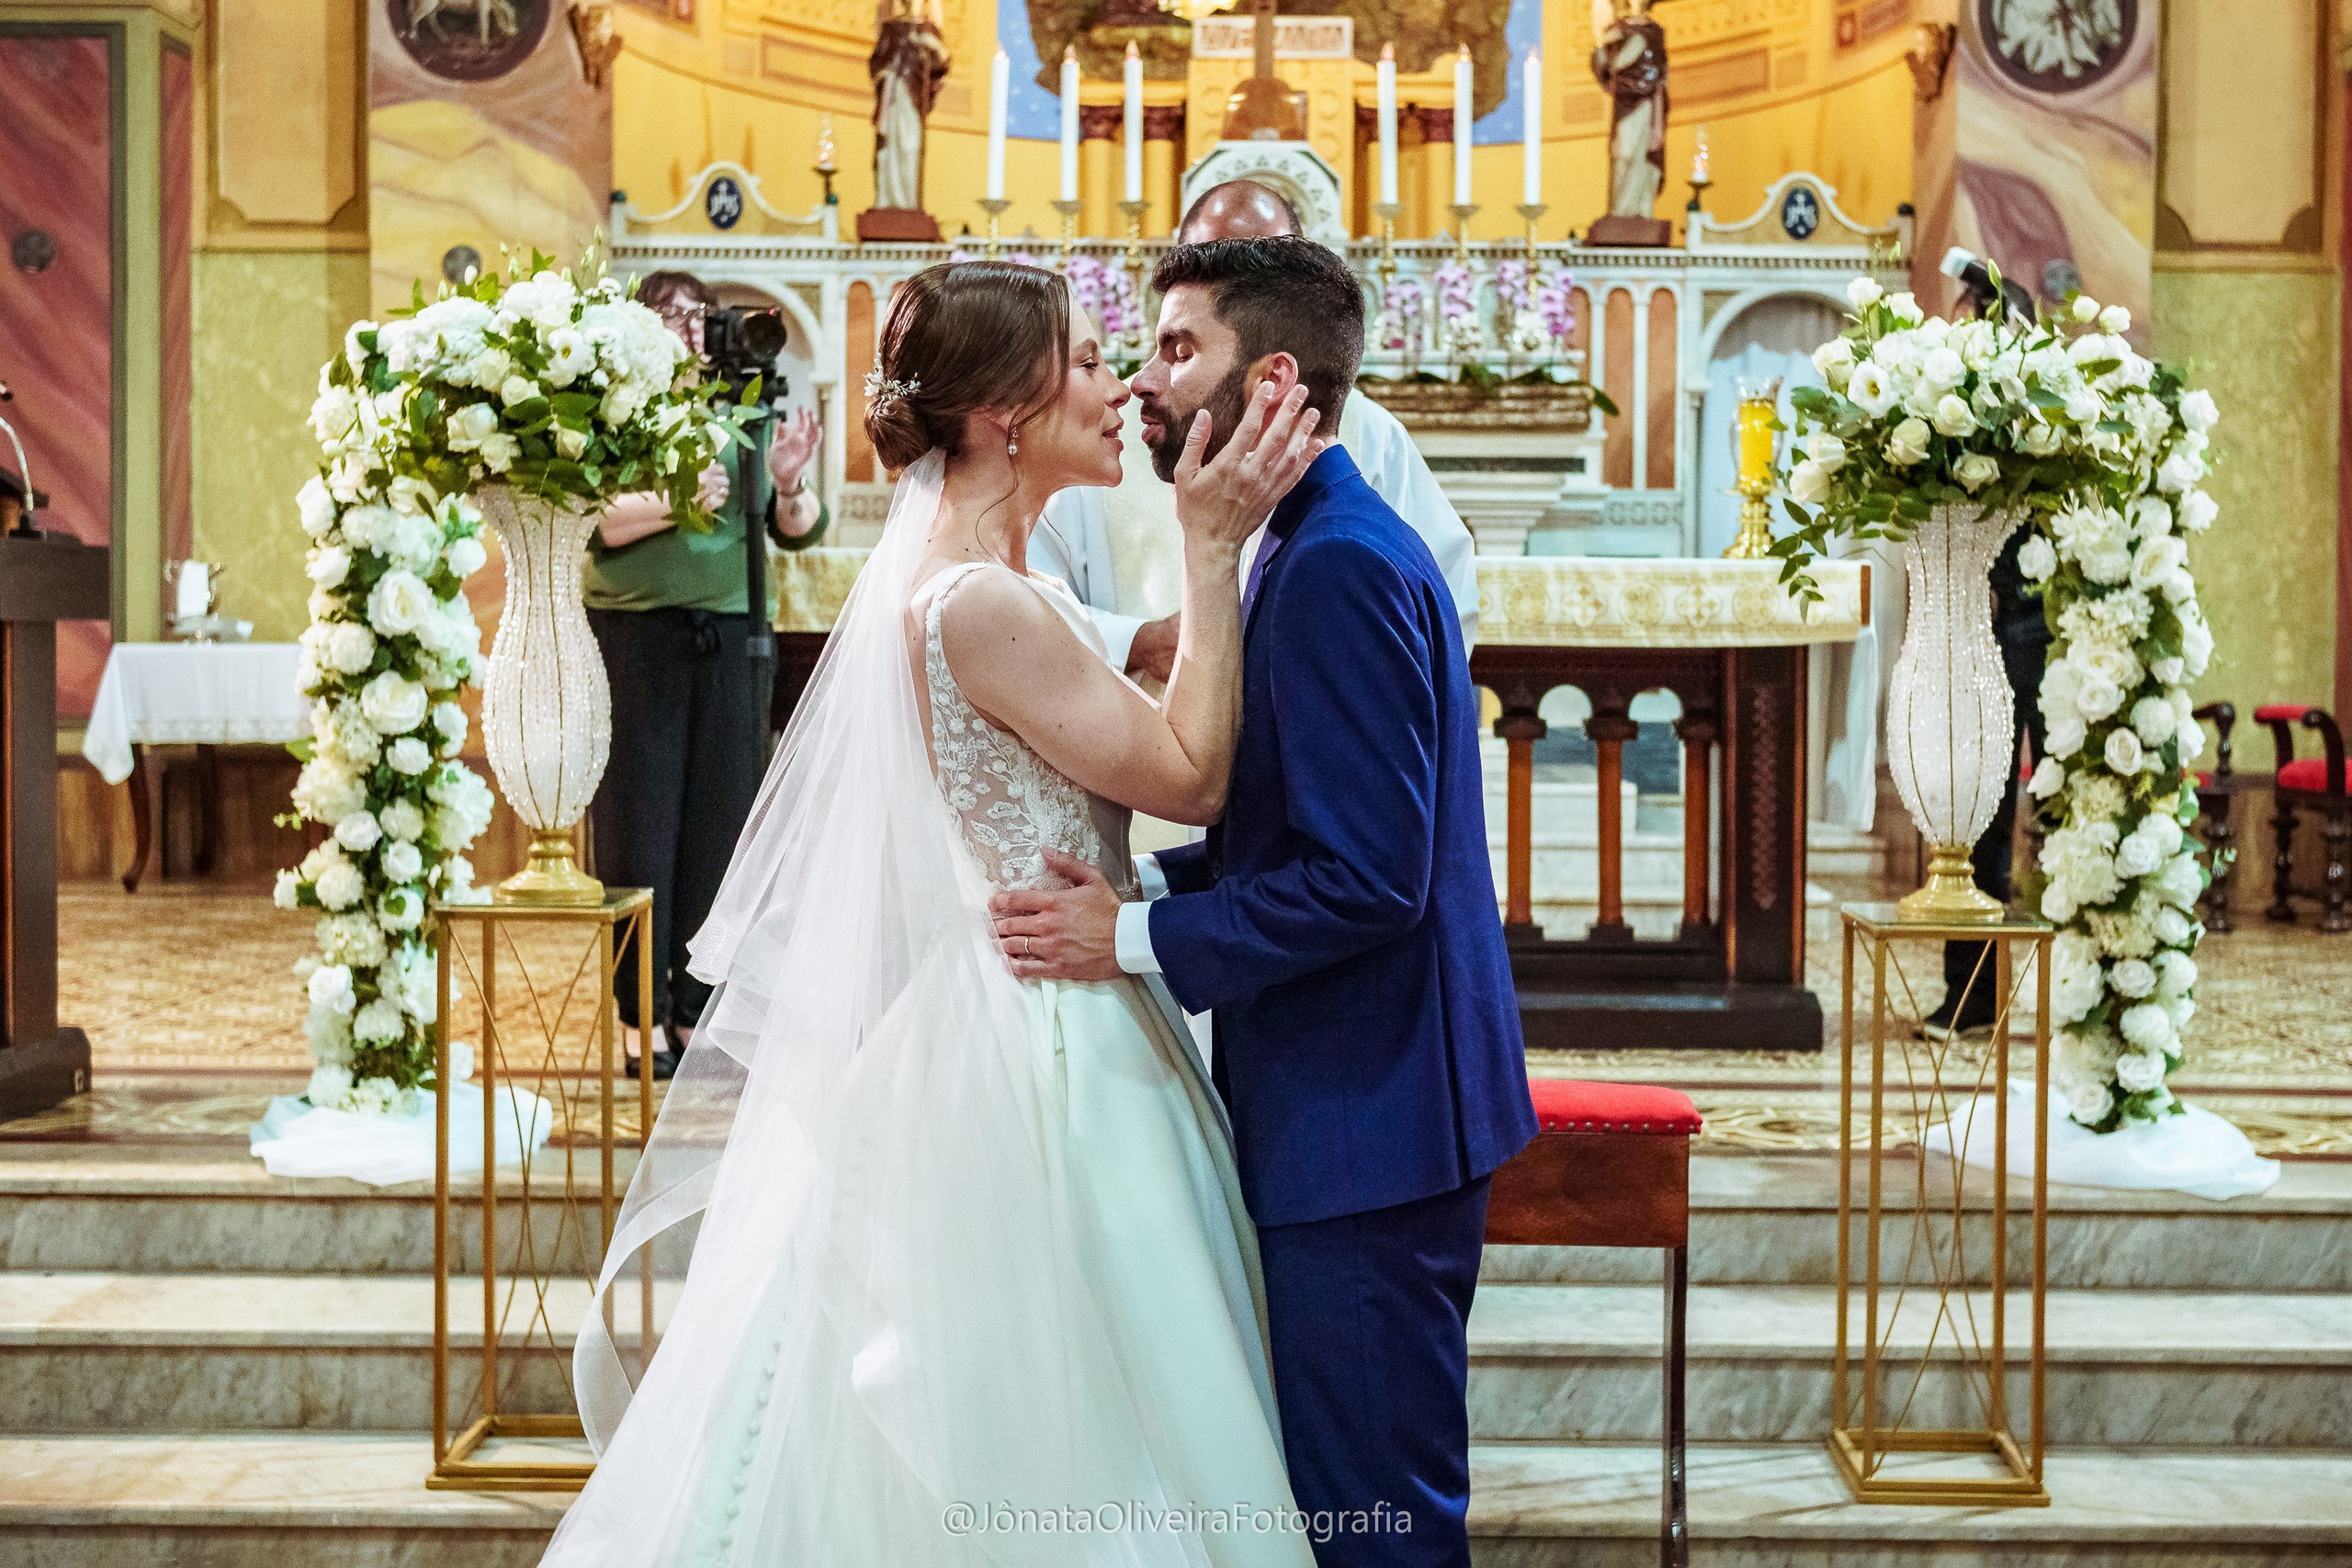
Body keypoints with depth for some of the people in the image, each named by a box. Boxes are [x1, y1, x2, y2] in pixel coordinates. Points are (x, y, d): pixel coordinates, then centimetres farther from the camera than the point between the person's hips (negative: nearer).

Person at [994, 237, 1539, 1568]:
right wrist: (1145, 886, 4)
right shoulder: (1325, 546, 13)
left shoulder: (1338, 566, -19)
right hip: (1352, 1106, 10)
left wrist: (1136, 941, -17)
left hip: (1368, 1119, -10)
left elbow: (1367, 878, -24)